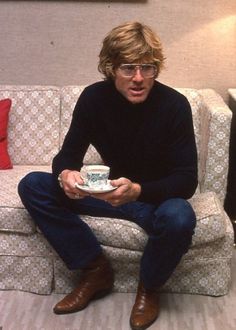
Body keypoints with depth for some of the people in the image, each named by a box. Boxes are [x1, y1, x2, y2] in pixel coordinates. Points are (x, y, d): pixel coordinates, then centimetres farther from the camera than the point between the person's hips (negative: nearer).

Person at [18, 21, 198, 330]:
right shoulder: (94, 97, -11)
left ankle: (149, 287, -5)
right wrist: (65, 174, -32)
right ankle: (96, 269, -5)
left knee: (179, 218, -39)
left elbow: (187, 180, -22)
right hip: (110, 190, 4)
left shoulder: (174, 104, -21)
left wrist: (138, 191, -42)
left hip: (157, 196, -3)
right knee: (32, 186, -13)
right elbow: (69, 153, -5)